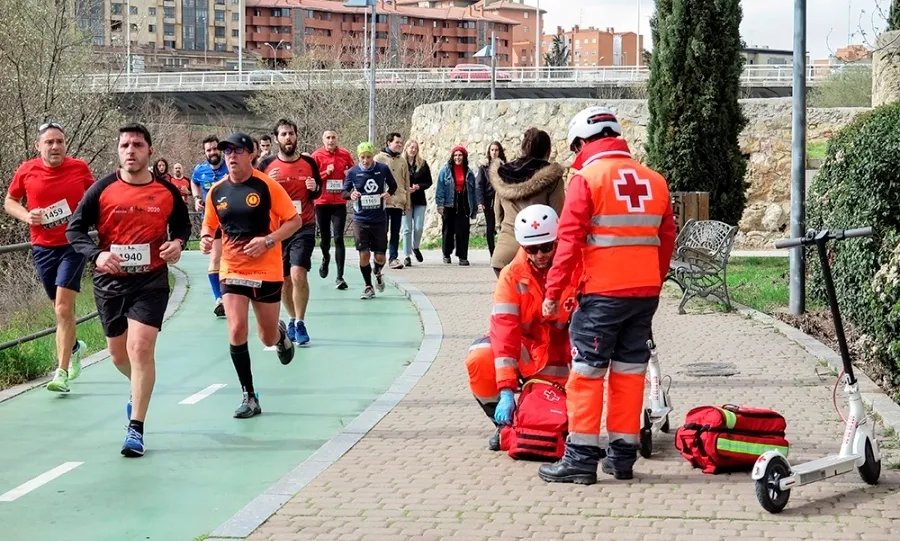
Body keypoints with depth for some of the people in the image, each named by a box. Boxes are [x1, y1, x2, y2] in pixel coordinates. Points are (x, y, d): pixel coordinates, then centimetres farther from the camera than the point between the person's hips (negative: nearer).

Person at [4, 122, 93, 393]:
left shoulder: (80, 168, -4)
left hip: (73, 245, -3)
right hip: (43, 248, 3)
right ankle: (74, 347, 44)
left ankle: (62, 372, -11)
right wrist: (27, 216, -10)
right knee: (62, 308, 14)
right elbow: (9, 202, 9)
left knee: (63, 308, -13)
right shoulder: (26, 171, -2)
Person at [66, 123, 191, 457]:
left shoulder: (167, 191, -1)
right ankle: (140, 389, 49)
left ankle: (136, 428, -8)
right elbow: (75, 229, -2)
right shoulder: (102, 190, -4)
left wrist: (178, 243, -8)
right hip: (110, 281, 2)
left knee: (141, 347, -15)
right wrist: (96, 254, -20)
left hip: (151, 281, -2)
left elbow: (183, 224, 15)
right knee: (119, 354, 14)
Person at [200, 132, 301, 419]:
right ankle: (249, 397, -3)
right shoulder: (217, 192, 2)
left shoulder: (267, 186, -10)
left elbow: (295, 221, -6)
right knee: (236, 331, -14)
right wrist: (206, 238, -7)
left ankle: (281, 334, 48)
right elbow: (209, 225, 16)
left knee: (268, 338, 8)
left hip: (267, 271, -2)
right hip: (232, 271, 2)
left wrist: (268, 240, -20)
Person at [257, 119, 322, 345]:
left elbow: (318, 191, 15)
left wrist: (315, 188, -8)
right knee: (283, 279, 11)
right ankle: (293, 319, 32)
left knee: (298, 273, -18)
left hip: (303, 227, -1)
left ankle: (299, 323, -4)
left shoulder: (309, 163, 1)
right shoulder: (266, 165, -2)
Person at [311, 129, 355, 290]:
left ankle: (340, 277, -7)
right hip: (322, 202, 0)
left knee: (338, 238, -7)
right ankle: (326, 259, 45)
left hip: (339, 202, 0)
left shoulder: (345, 154, 3)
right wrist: (326, 173, -17)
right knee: (325, 237, 11)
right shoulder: (317, 156, -2)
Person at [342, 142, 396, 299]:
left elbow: (393, 185, 13)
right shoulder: (353, 172, -3)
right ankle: (368, 287, 14)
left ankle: (378, 274, 39)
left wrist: (389, 193, -9)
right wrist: (351, 195, -19)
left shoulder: (383, 169, -2)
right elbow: (343, 192, 4)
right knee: (364, 254, -4)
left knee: (380, 256, 4)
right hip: (360, 220, 0)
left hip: (379, 219, 0)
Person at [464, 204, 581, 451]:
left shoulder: (576, 271, -15)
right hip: (524, 346, 1)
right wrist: (506, 390, -32)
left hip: (558, 356, -1)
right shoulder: (512, 276, -14)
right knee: (479, 359, -29)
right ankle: (505, 424, -5)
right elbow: (505, 329, -23)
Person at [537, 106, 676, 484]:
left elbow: (569, 240, -11)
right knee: (629, 371, 12)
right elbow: (666, 240, 13)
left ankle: (582, 457, 0)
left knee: (587, 372, 0)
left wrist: (553, 291, -6)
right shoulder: (654, 180, 11)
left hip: (603, 293, -6)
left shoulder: (587, 178, -6)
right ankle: (623, 455, 16)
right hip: (646, 292, 6)